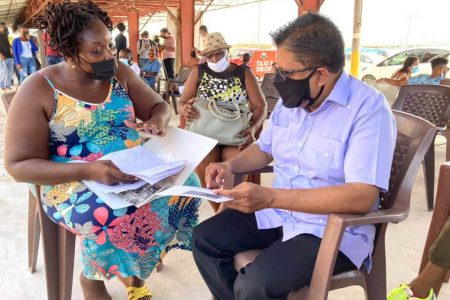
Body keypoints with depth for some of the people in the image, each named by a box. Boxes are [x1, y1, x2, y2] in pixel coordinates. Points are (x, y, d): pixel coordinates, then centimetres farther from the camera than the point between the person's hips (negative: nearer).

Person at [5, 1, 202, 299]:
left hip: (133, 170, 6)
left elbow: (159, 106, 11)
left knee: (183, 183, -16)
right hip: (73, 184, -5)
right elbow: (18, 165, -12)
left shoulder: (120, 73, 4)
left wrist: (158, 120, -16)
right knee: (118, 217, -34)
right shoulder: (38, 90, -11)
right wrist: (88, 170, -28)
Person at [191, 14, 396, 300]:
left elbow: (362, 196, -28)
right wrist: (231, 165, -4)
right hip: (278, 213, 7)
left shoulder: (369, 109, -19)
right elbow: (265, 148, 17)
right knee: (205, 239, -2)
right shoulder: (291, 99, 3)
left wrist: (270, 197, -33)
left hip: (331, 230, -7)